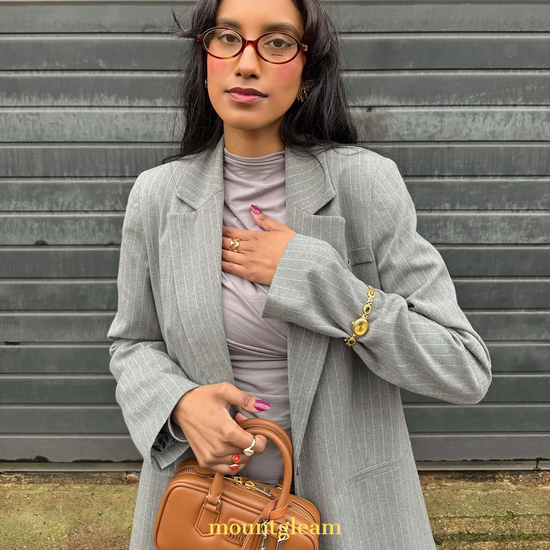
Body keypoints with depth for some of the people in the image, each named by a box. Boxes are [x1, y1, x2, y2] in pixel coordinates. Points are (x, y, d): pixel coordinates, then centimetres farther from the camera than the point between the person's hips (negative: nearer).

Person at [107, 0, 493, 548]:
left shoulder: (366, 181, -16)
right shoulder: (157, 194, -8)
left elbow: (465, 370, -17)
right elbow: (133, 343, 4)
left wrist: (311, 275, -24)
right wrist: (179, 404, -17)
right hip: (201, 487, 2)